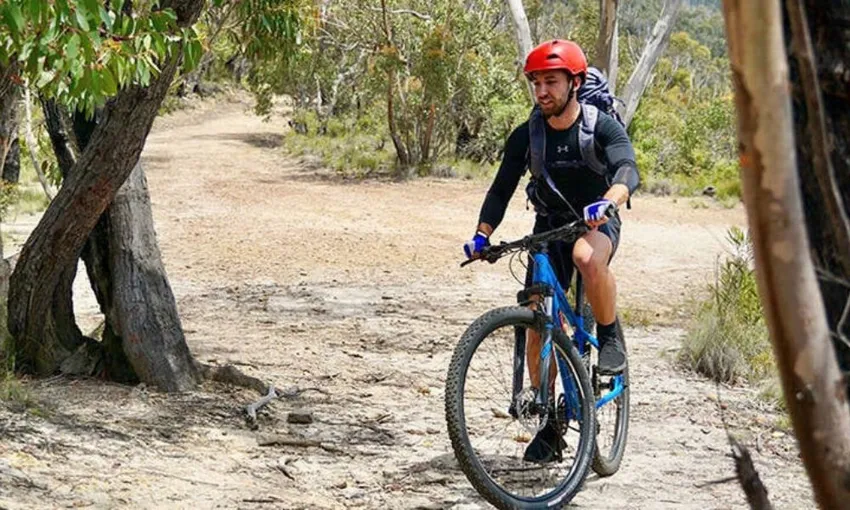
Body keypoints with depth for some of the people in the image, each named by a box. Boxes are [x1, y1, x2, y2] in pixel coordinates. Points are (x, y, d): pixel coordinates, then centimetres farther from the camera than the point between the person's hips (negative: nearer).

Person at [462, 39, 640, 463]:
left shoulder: (602, 127, -17)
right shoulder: (526, 136, -8)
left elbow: (628, 171, -33)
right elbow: (502, 189, -8)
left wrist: (607, 202, -54)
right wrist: (482, 235, -24)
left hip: (597, 224, -3)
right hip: (550, 226, 4)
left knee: (586, 256, -41)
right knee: (538, 327, -6)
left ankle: (610, 336, -16)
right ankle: (550, 425, 7)